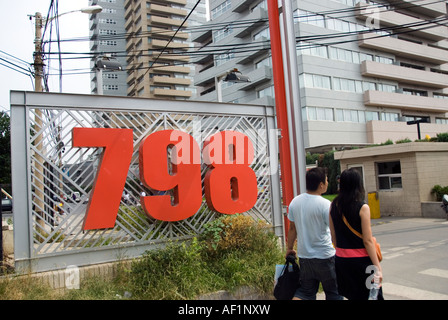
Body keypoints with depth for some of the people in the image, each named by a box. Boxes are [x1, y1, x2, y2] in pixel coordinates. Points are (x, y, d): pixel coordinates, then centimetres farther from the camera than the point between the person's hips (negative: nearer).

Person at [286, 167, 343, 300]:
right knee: (333, 292, 14)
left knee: (305, 291, 16)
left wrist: (290, 248, 19)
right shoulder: (326, 205, -18)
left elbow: (292, 228, 7)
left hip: (304, 256, 5)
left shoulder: (294, 202, -1)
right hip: (325, 256, -5)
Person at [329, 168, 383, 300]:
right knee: (370, 295, 10)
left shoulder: (334, 205, 0)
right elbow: (367, 241, -14)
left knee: (352, 295, 18)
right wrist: (378, 267, -9)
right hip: (361, 259, -5)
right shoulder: (362, 208, -14)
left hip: (341, 258, 5)